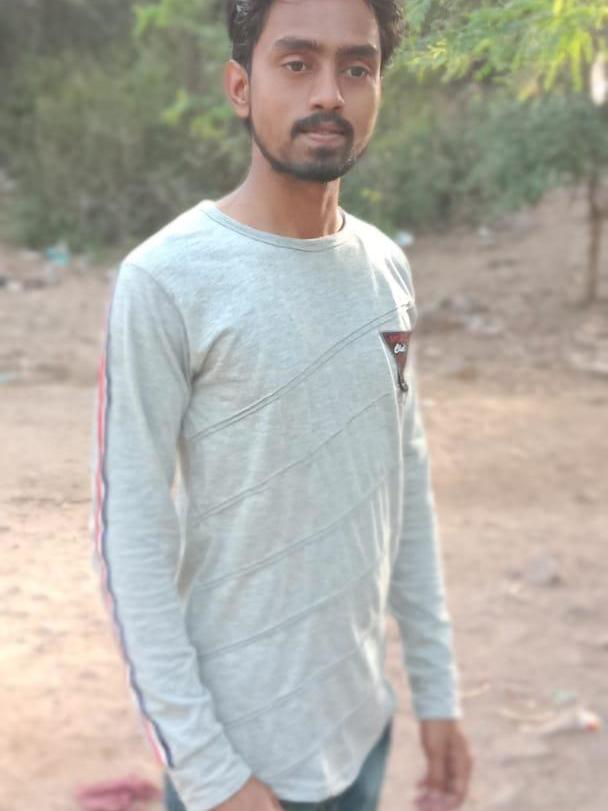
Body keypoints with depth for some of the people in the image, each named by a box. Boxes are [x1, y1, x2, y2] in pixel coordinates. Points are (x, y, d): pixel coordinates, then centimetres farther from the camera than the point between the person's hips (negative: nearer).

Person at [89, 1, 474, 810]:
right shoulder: (166, 282, -16)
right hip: (243, 746, -5)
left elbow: (408, 489, 9)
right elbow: (131, 540, -16)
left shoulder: (387, 268, 3)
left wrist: (437, 689, 8)